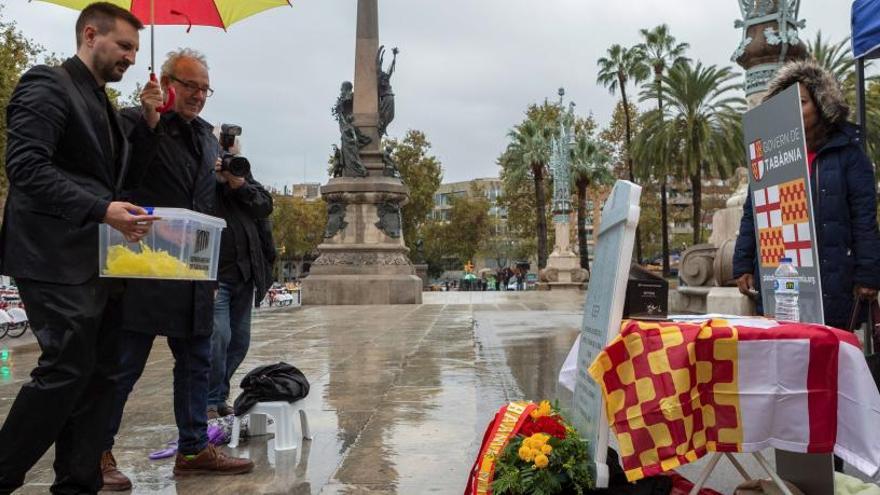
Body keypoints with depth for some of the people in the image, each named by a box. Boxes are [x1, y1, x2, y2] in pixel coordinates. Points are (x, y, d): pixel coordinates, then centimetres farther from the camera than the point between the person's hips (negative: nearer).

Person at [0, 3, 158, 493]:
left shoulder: (103, 105, 21)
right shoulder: (47, 85, -6)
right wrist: (101, 209, -25)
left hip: (99, 261, 9)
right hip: (58, 260, -9)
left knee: (100, 373, 8)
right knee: (67, 369, -7)